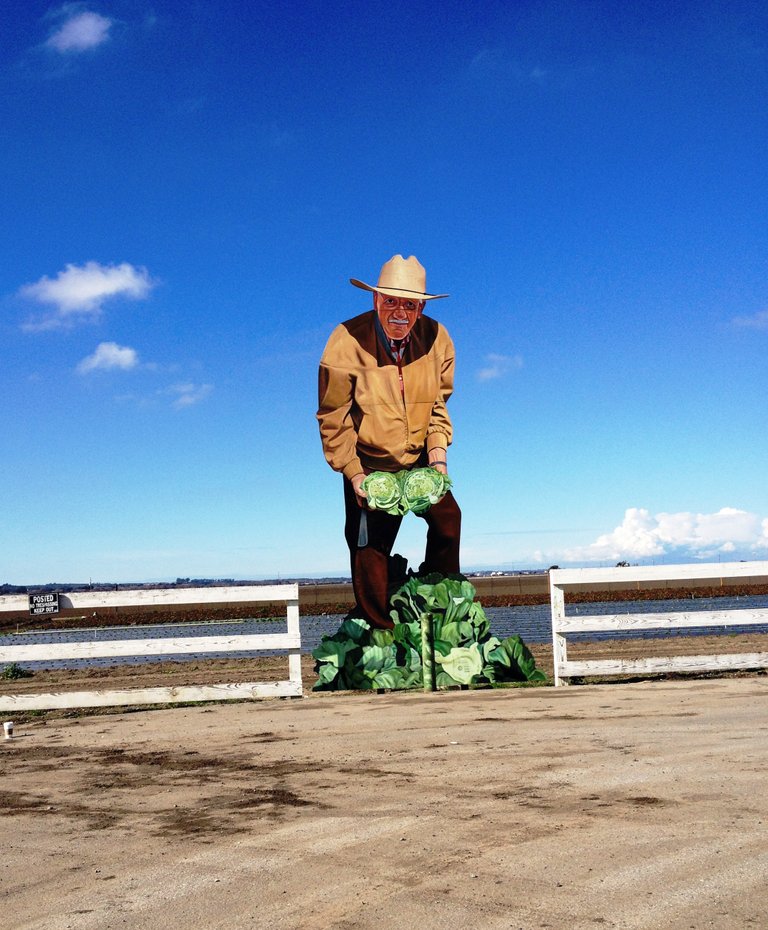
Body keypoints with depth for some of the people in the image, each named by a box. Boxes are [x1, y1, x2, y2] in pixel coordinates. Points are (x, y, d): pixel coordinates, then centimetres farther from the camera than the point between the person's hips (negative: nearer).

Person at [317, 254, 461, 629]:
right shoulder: (347, 341, -19)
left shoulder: (435, 338, -10)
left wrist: (438, 453, -10)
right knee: (370, 548, 1)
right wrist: (353, 474, -17)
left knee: (447, 517, -12)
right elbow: (333, 418, -13)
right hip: (369, 465, -3)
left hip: (418, 461, 3)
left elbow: (437, 405, 3)